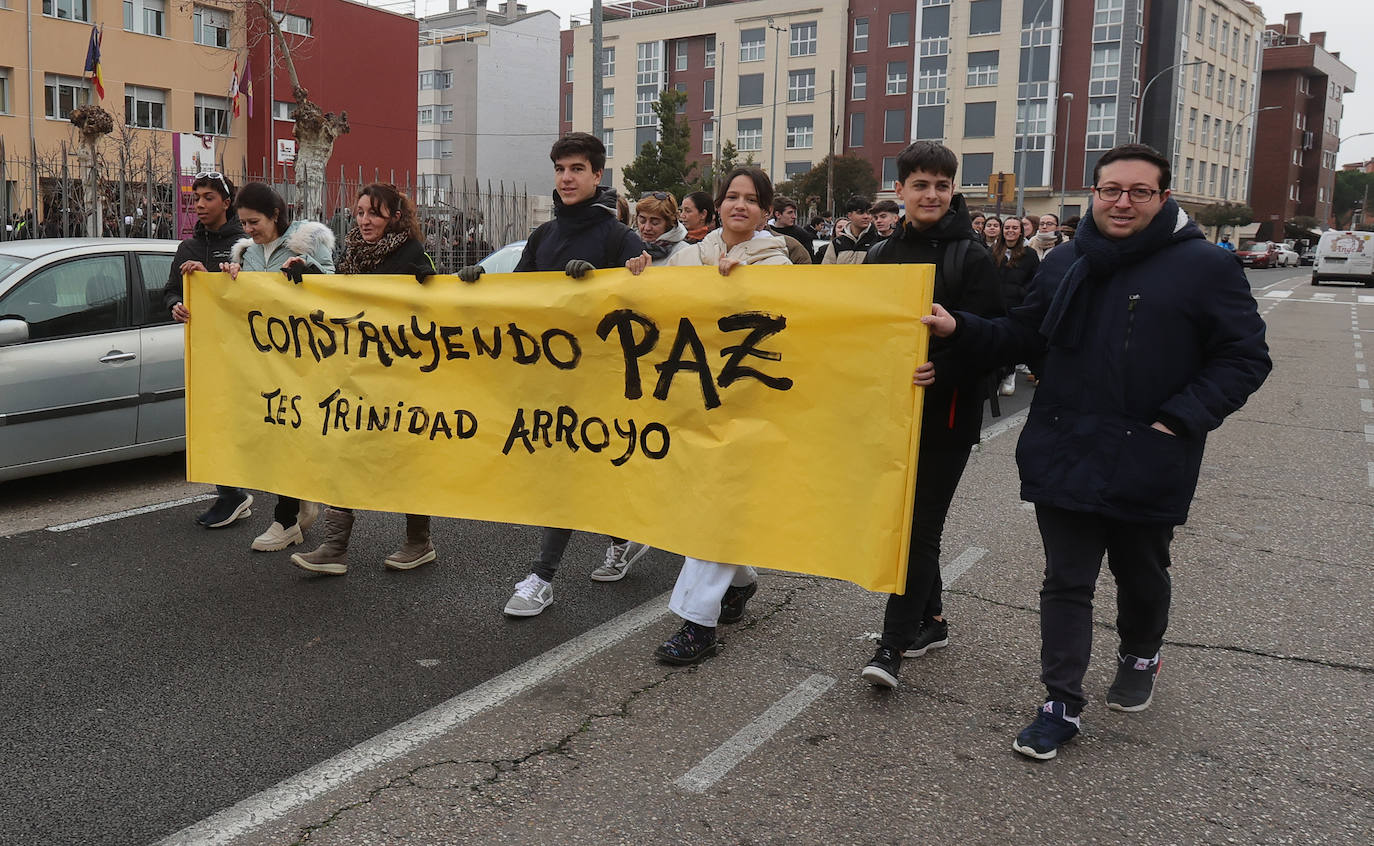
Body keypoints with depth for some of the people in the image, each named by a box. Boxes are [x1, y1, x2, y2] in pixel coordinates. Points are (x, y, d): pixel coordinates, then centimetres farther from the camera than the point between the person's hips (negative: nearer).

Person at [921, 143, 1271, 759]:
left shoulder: (1205, 266, -7)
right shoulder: (1065, 265, 6)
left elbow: (1245, 359, -7)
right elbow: (1023, 338, 13)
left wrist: (1178, 420, -17)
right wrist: (960, 328, -3)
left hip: (1146, 466, -2)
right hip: (1065, 457, 3)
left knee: (1141, 575, 19)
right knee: (1065, 582, 5)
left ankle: (1140, 656, 48)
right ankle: (1062, 705, 15)